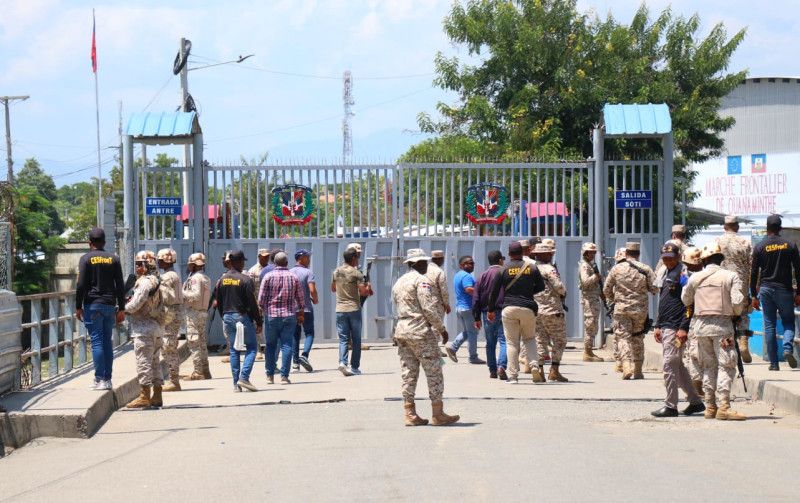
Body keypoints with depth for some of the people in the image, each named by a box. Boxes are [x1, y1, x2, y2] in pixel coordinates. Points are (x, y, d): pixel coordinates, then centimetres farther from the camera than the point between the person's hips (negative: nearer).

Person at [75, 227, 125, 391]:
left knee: (96, 341, -4)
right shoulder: (113, 259, 8)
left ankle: (100, 379, -8)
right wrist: (121, 308, 11)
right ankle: (108, 379, 8)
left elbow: (81, 285, -7)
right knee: (107, 341, 8)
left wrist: (78, 307, 0)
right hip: (110, 305, 4)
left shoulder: (86, 259, -3)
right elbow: (120, 285, 8)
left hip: (92, 305, -4)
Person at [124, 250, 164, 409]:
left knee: (143, 361, -7)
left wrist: (124, 309, 1)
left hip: (144, 328, -10)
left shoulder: (145, 282, -14)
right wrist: (130, 303, 9)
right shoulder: (156, 281, 15)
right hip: (156, 327, 10)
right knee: (154, 361, 13)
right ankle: (157, 396, 17)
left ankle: (145, 396, -7)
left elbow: (136, 304, -19)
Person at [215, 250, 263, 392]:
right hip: (242, 316, -6)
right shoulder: (245, 279, -11)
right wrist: (259, 321, -6)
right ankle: (244, 377, -13)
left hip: (227, 317, 6)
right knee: (251, 348, 3)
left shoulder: (222, 279, 7)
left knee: (233, 350, 10)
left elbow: (218, 301, 11)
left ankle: (236, 383, 7)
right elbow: (252, 302, -12)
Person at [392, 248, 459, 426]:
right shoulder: (421, 280, -10)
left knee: (409, 374, 9)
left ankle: (410, 414, 7)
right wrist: (441, 328, -8)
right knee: (434, 372, -2)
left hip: (401, 330, 8)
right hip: (421, 332, -8)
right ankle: (438, 414, -1)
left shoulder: (398, 283, 16)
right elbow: (429, 308, -16)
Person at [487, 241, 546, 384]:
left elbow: (494, 291, 3)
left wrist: (491, 310, 12)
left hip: (509, 309, -1)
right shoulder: (532, 268, 4)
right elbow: (541, 287, 10)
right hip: (528, 308, 1)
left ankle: (513, 375, -2)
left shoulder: (504, 269, 1)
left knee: (511, 342, 2)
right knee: (529, 338, 16)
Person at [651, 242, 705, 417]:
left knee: (669, 367, -8)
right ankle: (695, 401, 22)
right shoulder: (667, 275, 18)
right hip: (666, 328, 10)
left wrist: (683, 328, -22)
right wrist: (658, 326, 19)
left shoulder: (683, 275, -11)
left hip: (675, 329, -10)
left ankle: (670, 406, -3)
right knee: (677, 367, 14)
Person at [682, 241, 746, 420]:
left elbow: (685, 300, 17)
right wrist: (735, 315, 9)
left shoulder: (695, 278, 5)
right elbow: (737, 301, -11)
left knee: (708, 366, 12)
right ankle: (723, 406, -13)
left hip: (701, 325, 4)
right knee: (725, 366, -3)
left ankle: (710, 406, 12)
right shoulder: (730, 276, -4)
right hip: (722, 325, -4)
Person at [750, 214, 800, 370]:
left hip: (766, 290, 0)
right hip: (785, 289, 0)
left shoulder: (759, 247, -1)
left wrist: (754, 295, 6)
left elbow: (754, 273, 0)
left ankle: (774, 363, 4)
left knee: (769, 325, 5)